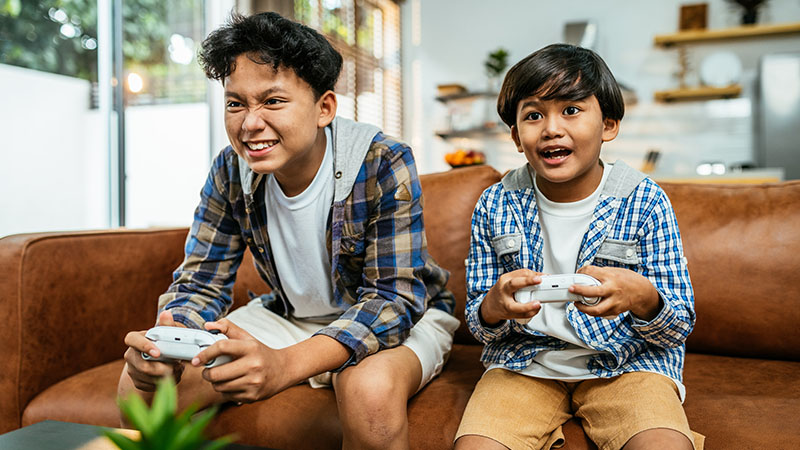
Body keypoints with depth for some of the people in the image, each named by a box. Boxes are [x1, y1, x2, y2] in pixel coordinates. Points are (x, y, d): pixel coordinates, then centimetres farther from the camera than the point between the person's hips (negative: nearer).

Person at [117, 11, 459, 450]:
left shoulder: (383, 165, -24)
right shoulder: (230, 172, -9)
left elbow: (395, 299, -27)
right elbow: (200, 282, -4)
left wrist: (285, 364, -42)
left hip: (399, 317, -4)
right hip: (289, 316, 4)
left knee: (370, 389, -39)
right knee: (141, 383, -10)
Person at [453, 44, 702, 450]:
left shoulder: (645, 202, -6)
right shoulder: (495, 205, -2)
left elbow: (679, 328, -2)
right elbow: (479, 325, 3)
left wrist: (643, 298, -26)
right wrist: (495, 306, -22)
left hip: (626, 363, 0)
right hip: (525, 363, 1)